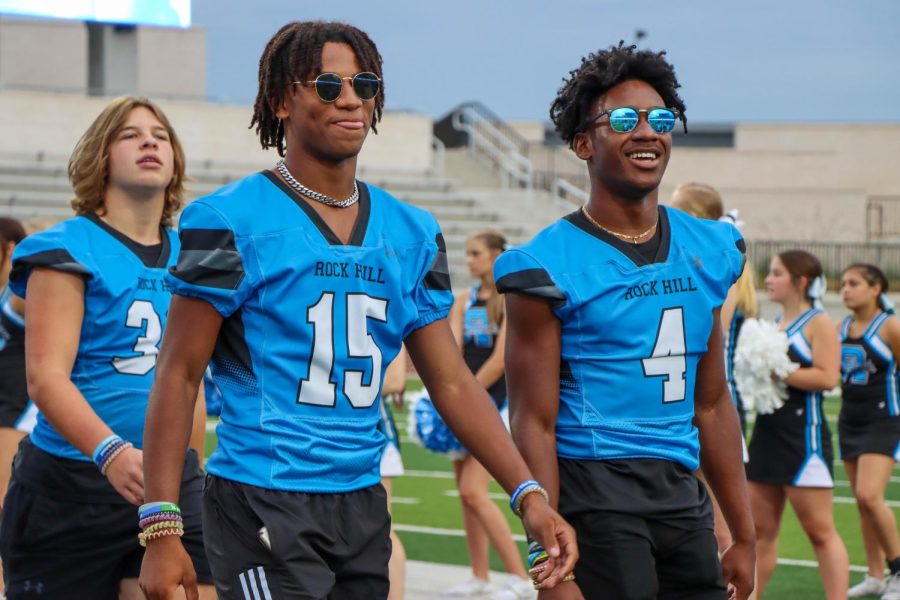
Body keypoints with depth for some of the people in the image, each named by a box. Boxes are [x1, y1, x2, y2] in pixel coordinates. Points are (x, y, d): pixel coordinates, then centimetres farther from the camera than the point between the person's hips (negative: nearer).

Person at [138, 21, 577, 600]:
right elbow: (179, 377, -7)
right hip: (263, 506, -6)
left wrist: (529, 494, 1)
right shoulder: (231, 221, -6)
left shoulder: (413, 235, 10)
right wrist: (162, 530, -13)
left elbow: (452, 383, 12)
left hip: (361, 505, 6)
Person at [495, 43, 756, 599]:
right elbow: (534, 424, -10)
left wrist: (744, 536, 17)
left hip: (683, 497, 6)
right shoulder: (550, 266, -7)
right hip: (594, 492, -6)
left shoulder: (707, 251, 12)